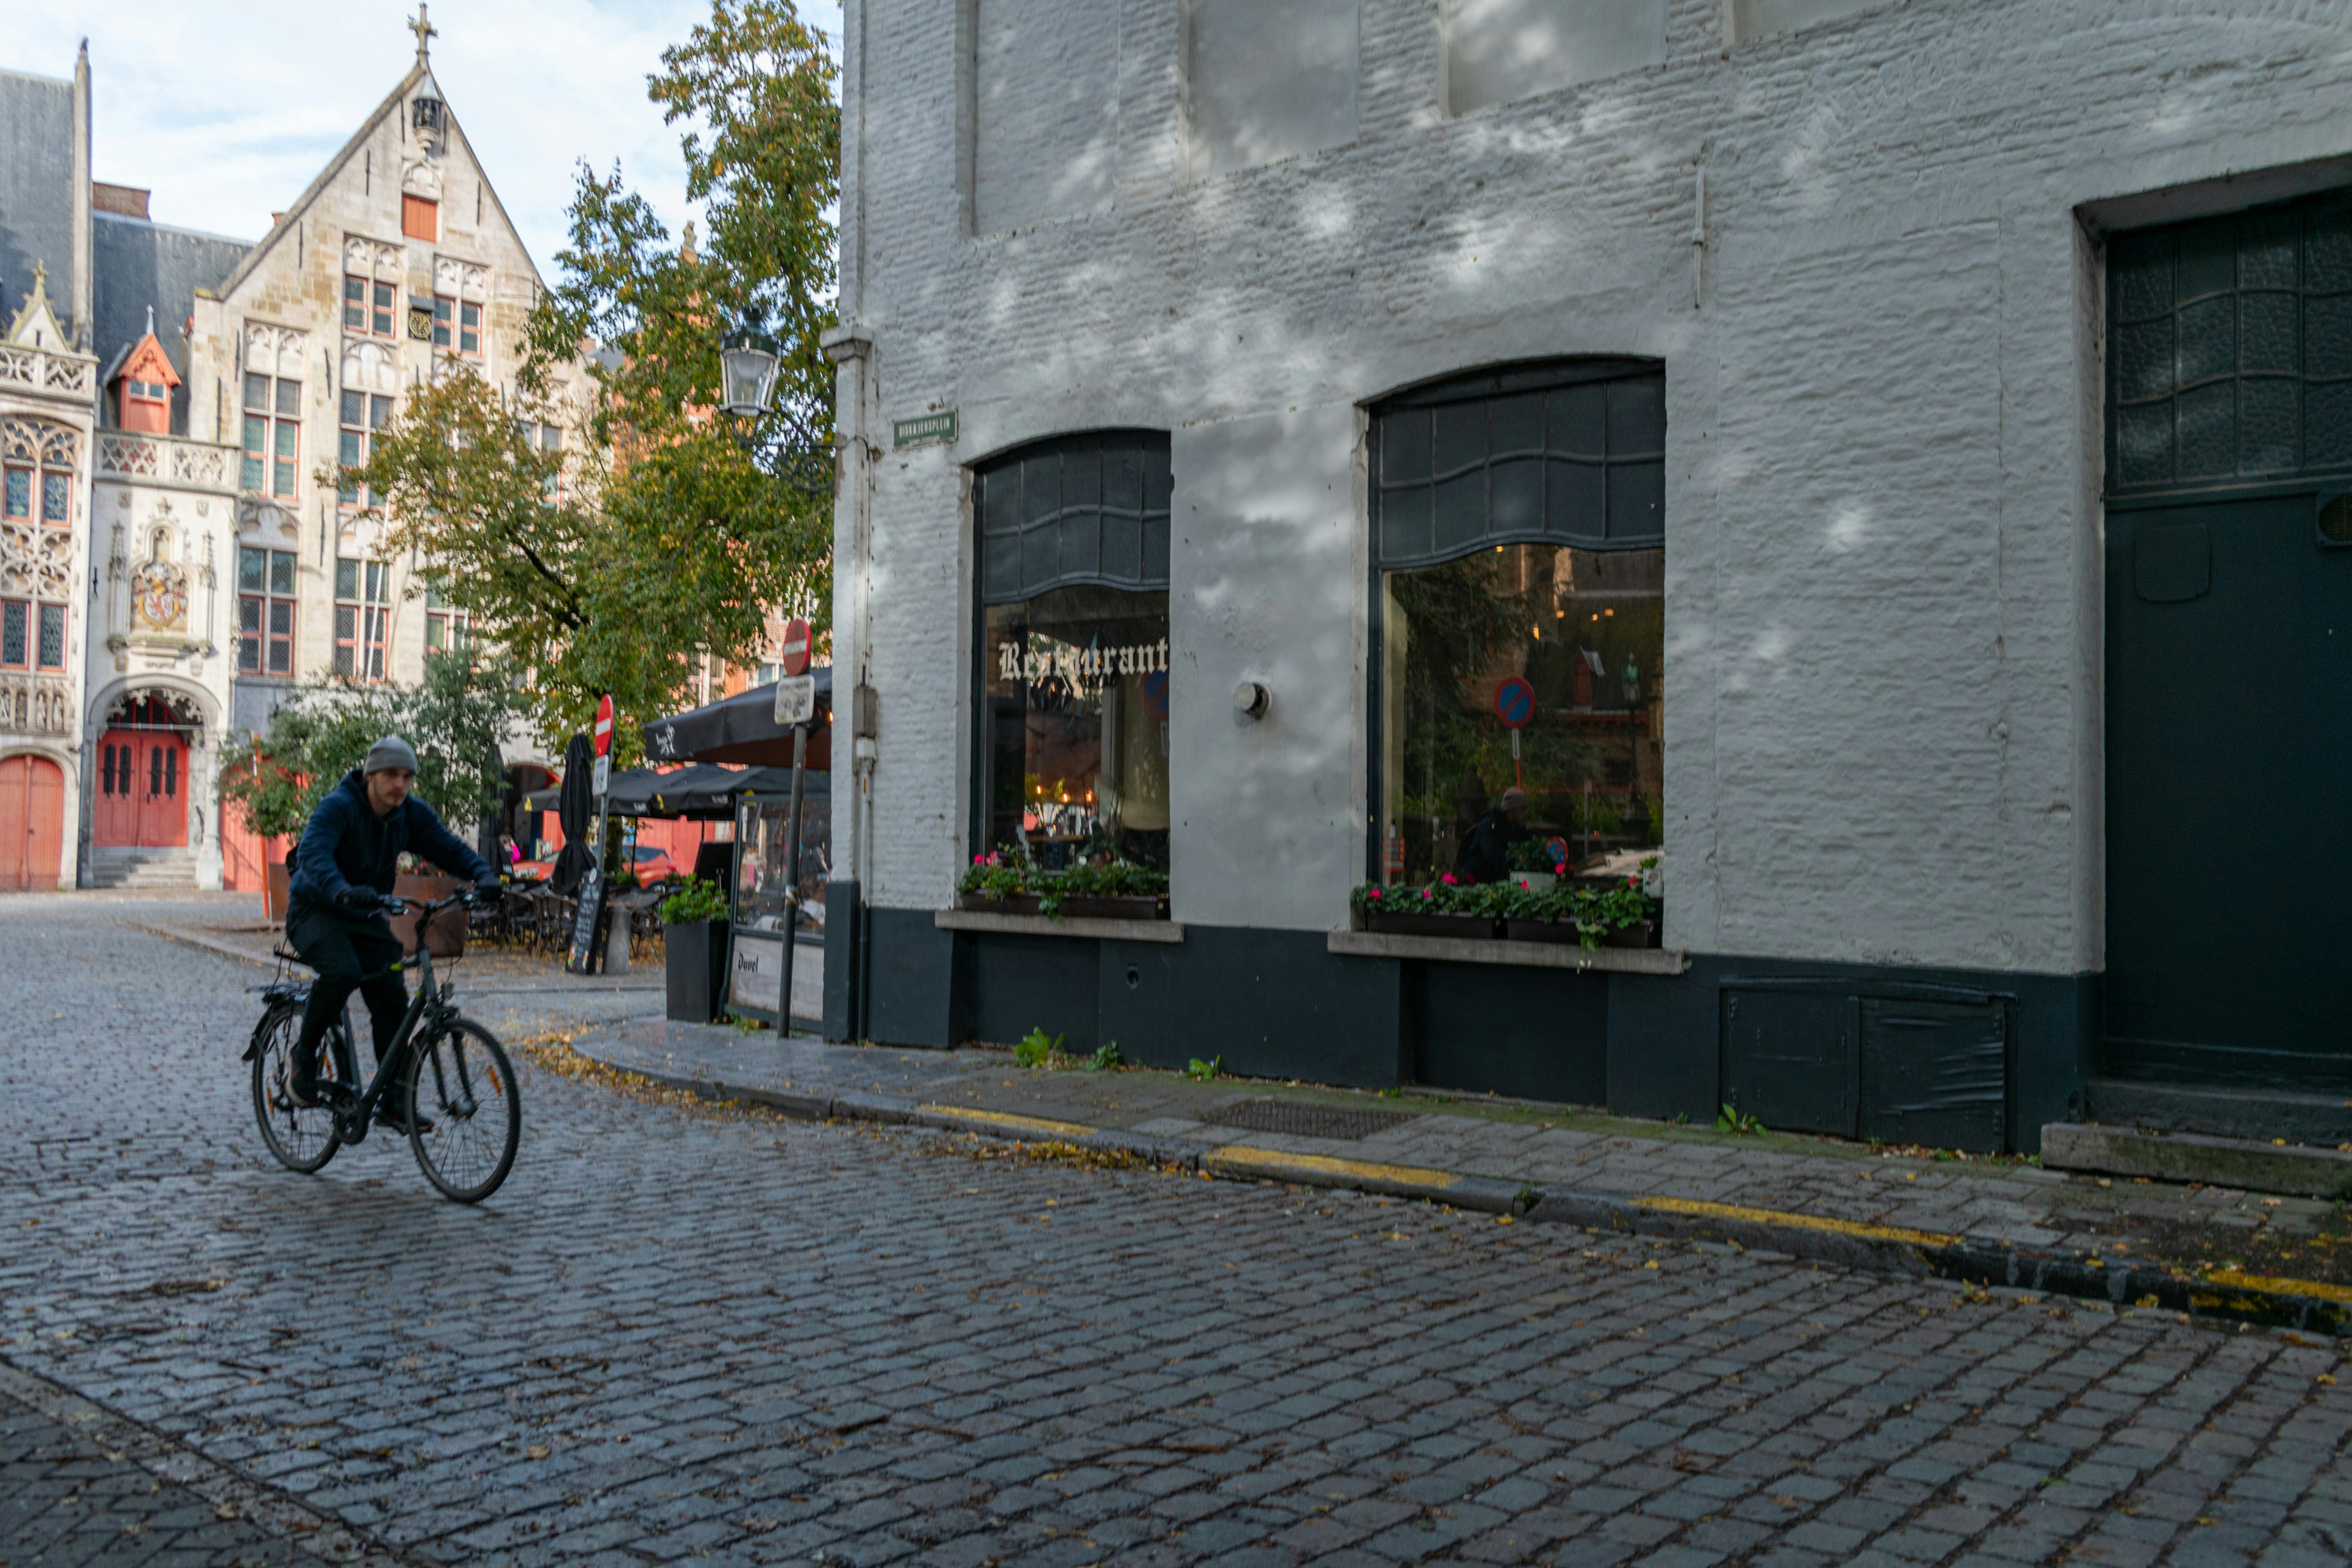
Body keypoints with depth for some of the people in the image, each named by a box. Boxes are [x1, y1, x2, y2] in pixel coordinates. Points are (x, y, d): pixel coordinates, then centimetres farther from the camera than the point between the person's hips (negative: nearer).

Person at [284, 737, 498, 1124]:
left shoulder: (412, 814, -4)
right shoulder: (338, 807, -22)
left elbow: (449, 847, -8)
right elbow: (313, 853, -38)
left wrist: (483, 874, -30)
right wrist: (342, 891, -58)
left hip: (366, 917, 5)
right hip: (316, 911, -5)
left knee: (393, 997, -7)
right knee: (342, 971, -33)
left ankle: (394, 1103, 1)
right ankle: (304, 1053, -8)